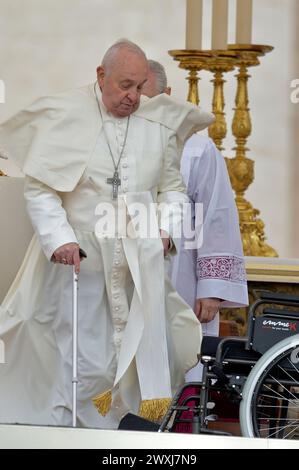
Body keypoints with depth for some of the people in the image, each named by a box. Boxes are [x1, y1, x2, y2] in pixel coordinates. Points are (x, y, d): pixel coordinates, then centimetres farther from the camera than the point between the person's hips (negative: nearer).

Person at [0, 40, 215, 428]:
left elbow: (173, 186, 16)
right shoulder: (62, 116, -5)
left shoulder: (159, 124, 4)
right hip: (78, 262, -3)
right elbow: (39, 189, -6)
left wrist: (164, 227, -2)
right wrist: (60, 239, -17)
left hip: (138, 266, 4)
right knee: (81, 367, -1)